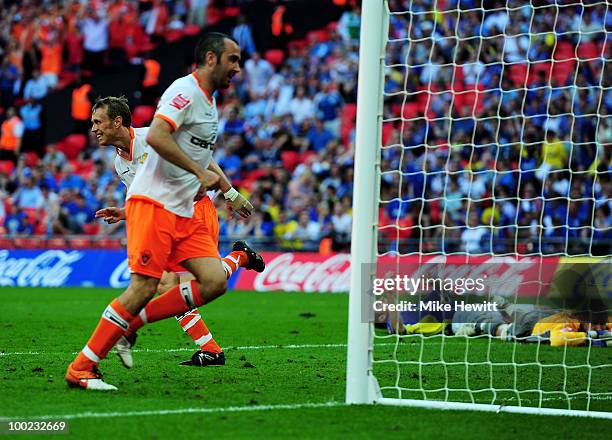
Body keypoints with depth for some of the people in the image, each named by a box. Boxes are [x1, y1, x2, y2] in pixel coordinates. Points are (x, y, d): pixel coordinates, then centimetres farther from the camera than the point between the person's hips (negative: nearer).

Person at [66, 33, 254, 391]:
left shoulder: (208, 102, 20)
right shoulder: (186, 90, -10)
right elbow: (155, 136, -24)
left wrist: (231, 193, 32)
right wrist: (200, 171, -22)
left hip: (184, 212, 9)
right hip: (154, 201, -9)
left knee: (215, 282, -6)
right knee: (145, 285, -15)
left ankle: (130, 322, 4)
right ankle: (81, 368, -9)